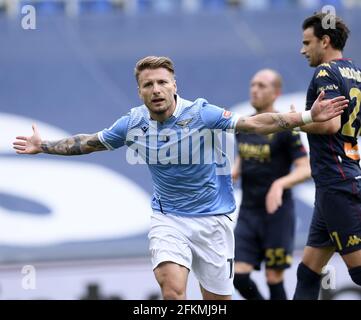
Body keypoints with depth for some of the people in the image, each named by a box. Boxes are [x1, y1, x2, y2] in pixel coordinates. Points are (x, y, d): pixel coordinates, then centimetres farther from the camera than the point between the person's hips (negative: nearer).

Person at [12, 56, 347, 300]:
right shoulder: (133, 123, -6)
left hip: (211, 218, -1)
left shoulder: (200, 113, -15)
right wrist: (43, 147, 15)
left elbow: (255, 123, -15)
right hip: (168, 219, 1)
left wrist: (308, 116, -22)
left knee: (217, 300, 6)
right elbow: (89, 142, 11)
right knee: (172, 289, -23)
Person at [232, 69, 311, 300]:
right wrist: (233, 173, 4)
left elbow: (306, 169, -14)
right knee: (238, 274, -5)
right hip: (248, 212, 5)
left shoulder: (285, 129, -9)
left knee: (274, 278, -2)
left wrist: (280, 184, -31)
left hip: (277, 214, -5)